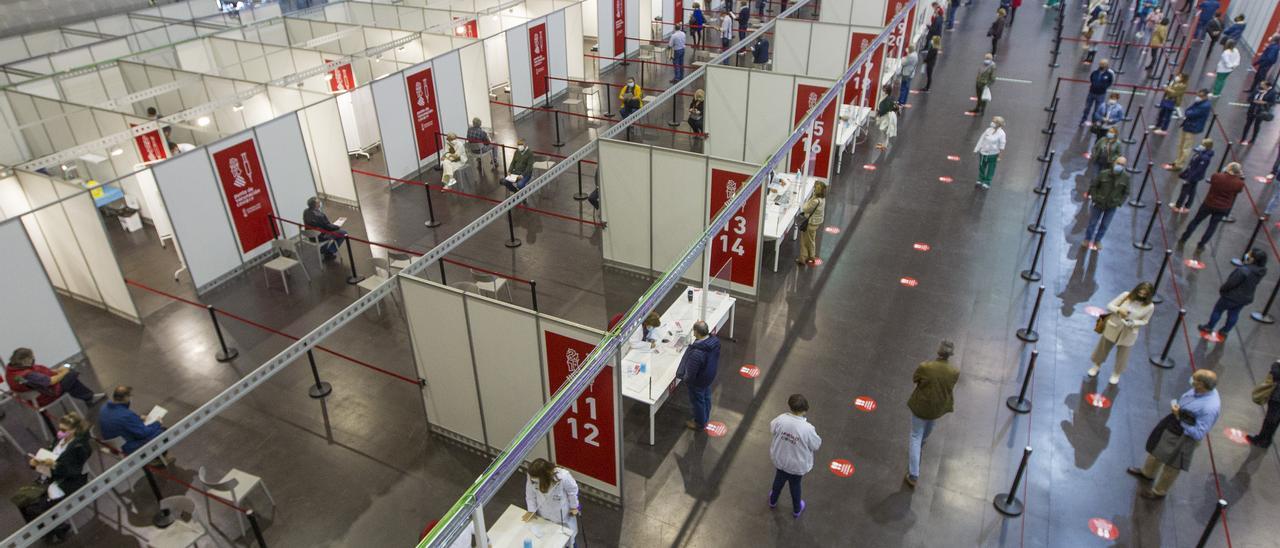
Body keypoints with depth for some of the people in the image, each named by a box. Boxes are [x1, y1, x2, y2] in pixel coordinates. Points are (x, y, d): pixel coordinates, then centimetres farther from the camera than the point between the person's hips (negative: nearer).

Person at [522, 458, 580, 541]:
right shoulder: (532, 478, -30)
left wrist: (574, 507, -5)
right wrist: (531, 510, -3)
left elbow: (572, 491, -19)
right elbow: (530, 494, -9)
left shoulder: (563, 477, -40)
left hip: (563, 514, -2)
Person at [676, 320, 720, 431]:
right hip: (710, 376, 7)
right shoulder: (715, 340, -19)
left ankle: (699, 423, 44)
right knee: (706, 397, 29)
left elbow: (691, 372, -29)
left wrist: (685, 380, -8)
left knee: (697, 401, 19)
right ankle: (705, 419, 53)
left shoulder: (697, 352, -43)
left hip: (698, 381, -7)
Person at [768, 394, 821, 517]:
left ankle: (773, 500, 59)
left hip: (780, 459, 2)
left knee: (779, 480, 32)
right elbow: (816, 446, -17)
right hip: (798, 465, -2)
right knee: (795, 485, 27)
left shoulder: (781, 419, -27)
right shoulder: (808, 428, -35)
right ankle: (796, 510, 53)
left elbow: (771, 429, -4)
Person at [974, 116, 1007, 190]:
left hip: (993, 154, -4)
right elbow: (982, 139, 5)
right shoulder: (988, 130, -3)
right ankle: (980, 180, 35)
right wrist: (977, 149, 7)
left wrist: (999, 156, -8)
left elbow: (1002, 146, -10)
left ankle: (987, 183, 21)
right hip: (983, 152, 4)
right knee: (981, 167, 17)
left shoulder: (1001, 133, -14)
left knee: (990, 169, 8)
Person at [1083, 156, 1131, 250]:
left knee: (1104, 225, 13)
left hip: (1112, 206, 2)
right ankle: (1087, 240, 31)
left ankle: (1097, 241, 31)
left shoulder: (1125, 177, -11)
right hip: (1098, 204, -1)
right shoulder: (1104, 174, -16)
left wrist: (1119, 203, -7)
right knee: (1092, 222, 13)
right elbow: (1093, 186, -6)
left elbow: (1126, 192, 0)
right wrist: (1094, 199, -9)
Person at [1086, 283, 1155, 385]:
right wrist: (1118, 310, -31)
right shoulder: (1126, 295, -17)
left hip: (1128, 334, 0)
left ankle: (1116, 374, 40)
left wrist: (1133, 323, -23)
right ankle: (1097, 366, 45)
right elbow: (1109, 305, -11)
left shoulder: (1149, 307, -15)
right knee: (1103, 348, 19)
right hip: (1112, 327, 0)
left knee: (1122, 354, 14)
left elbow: (1144, 321, -3)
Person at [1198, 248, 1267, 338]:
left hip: (1232, 296, -7)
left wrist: (1222, 289, -9)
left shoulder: (1243, 271, -37)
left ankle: (1208, 327, 33)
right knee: (1234, 314, 23)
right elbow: (1252, 283, 1)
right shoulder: (1261, 271, -12)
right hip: (1246, 298, 7)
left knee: (1218, 310, 17)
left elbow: (1231, 283, -27)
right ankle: (1225, 331, 41)